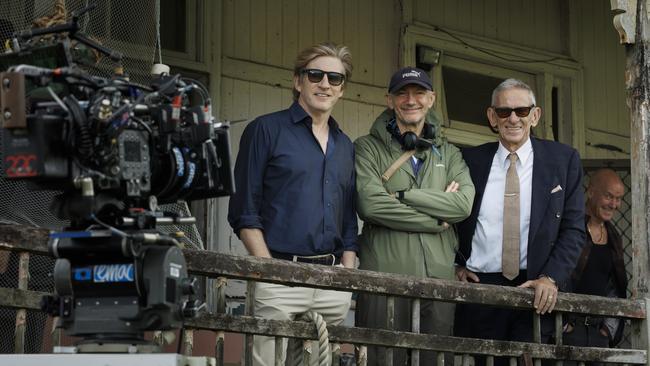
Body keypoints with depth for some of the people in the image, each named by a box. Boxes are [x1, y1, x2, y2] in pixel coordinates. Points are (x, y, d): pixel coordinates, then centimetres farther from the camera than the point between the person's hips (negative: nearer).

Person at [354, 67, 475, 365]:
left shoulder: (448, 154, 19)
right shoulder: (368, 148, 7)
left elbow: (464, 204, 0)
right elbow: (371, 204, -10)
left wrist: (401, 195, -7)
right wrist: (436, 221, -4)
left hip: (439, 277, 4)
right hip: (385, 274, -3)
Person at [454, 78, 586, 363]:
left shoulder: (564, 160, 4)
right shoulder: (470, 160, 7)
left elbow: (573, 228, 1)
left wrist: (550, 278, -11)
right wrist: (456, 265, 4)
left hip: (535, 290, -1)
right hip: (477, 287, 1)